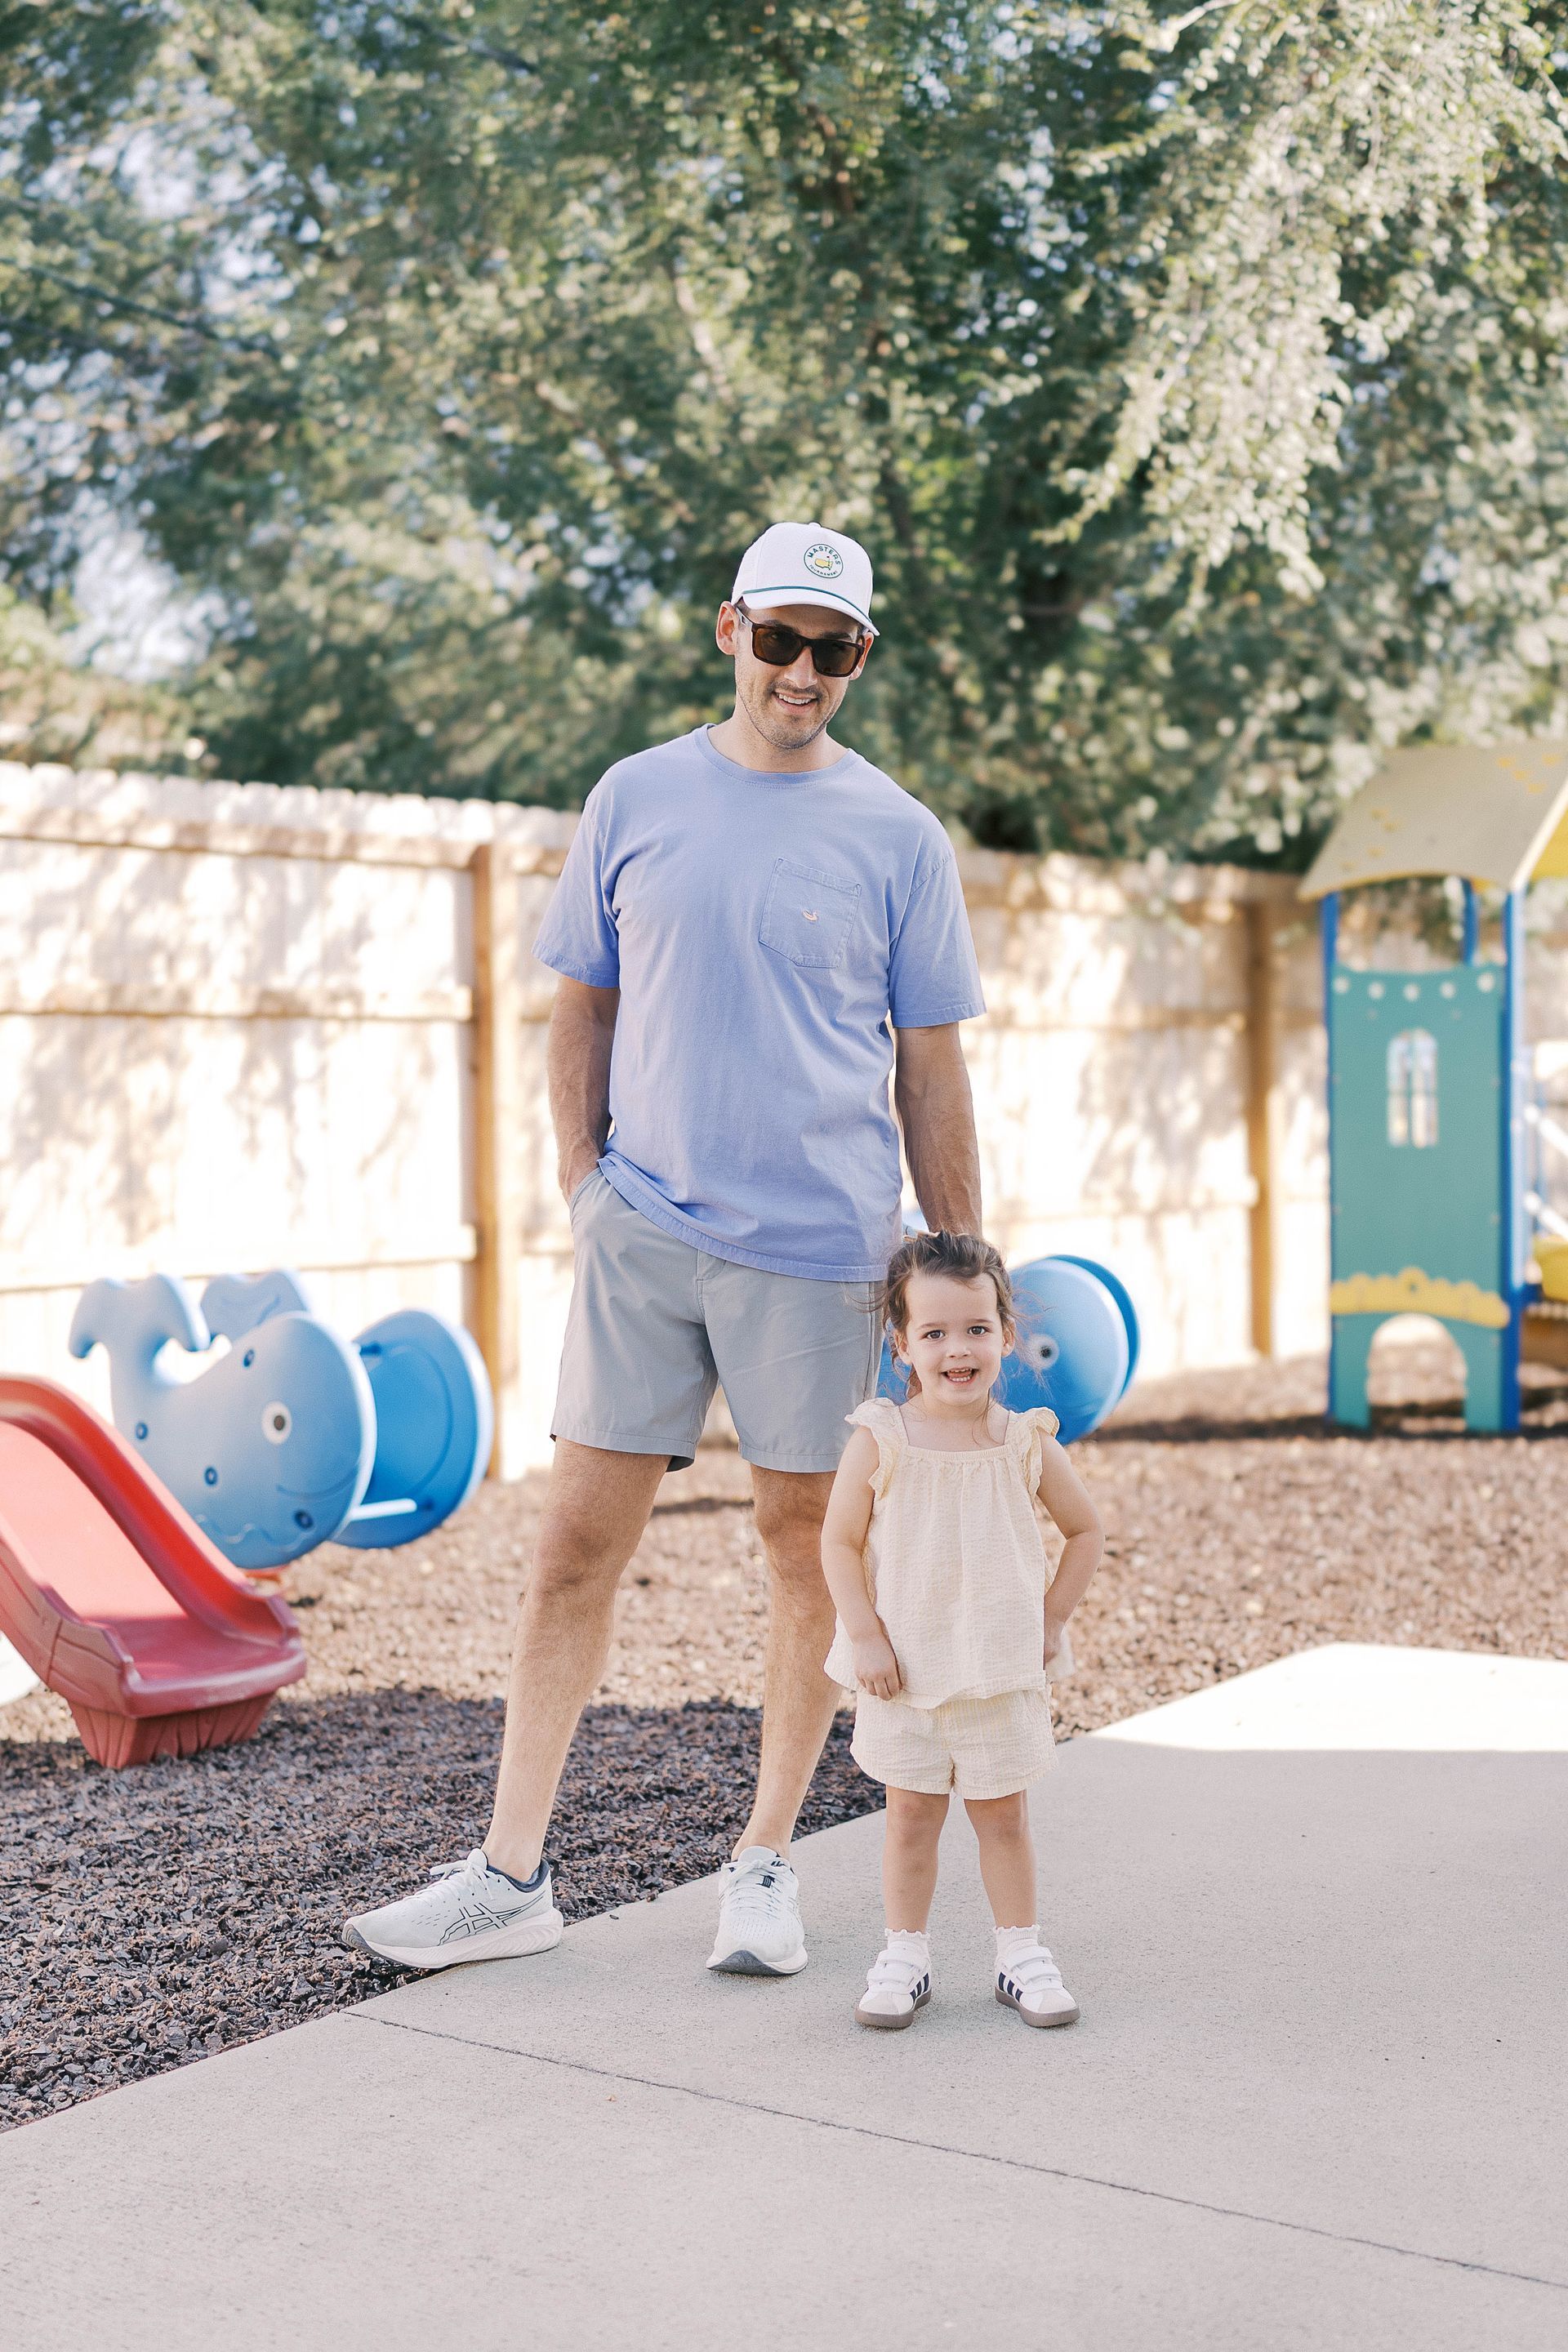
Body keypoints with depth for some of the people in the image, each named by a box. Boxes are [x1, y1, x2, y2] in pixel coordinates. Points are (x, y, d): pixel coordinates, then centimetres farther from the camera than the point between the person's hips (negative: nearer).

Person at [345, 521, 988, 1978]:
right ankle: (511, 1874, 11)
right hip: (643, 1228, 1)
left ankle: (765, 1864, 22)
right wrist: (582, 1194, 4)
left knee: (806, 1544, 6)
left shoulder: (899, 838, 3)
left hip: (818, 1249, -1)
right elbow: (583, 1014, 13)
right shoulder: (635, 801, 7)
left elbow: (929, 1072, 5)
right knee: (577, 1538, 1)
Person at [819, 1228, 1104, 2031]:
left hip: (1004, 1670, 1)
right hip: (904, 1670, -1)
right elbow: (839, 1543, -5)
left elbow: (1085, 1530, 7)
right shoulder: (878, 1441, -10)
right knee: (910, 1815, 8)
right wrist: (864, 1636, -12)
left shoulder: (1026, 1442, -5)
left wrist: (1051, 1621, 1)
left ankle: (1021, 1956, 23)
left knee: (1004, 1815, 10)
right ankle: (904, 1957, 21)